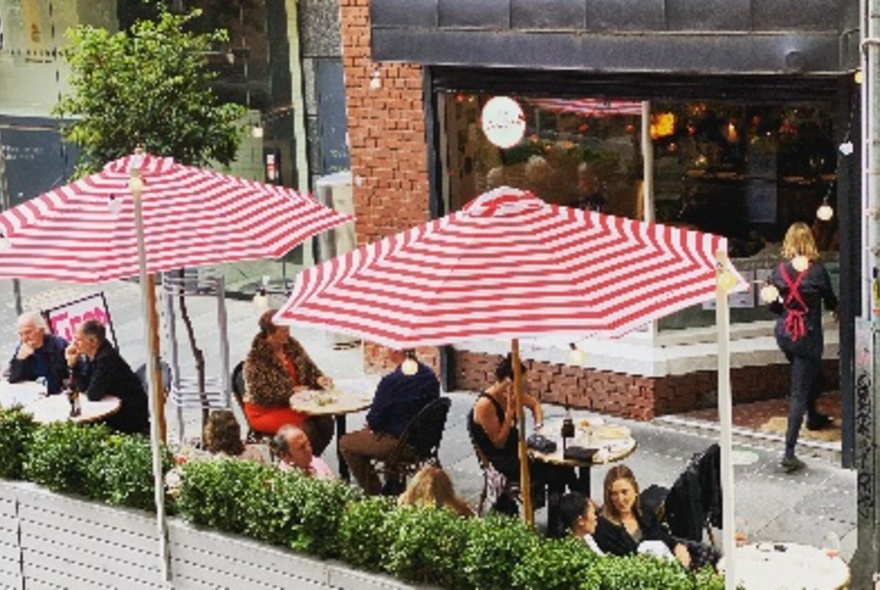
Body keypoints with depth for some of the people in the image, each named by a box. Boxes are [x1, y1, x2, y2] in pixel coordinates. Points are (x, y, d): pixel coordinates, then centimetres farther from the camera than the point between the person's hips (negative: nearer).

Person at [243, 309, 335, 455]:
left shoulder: (292, 345, 2)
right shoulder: (256, 358, -17)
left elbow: (309, 369, 12)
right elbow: (261, 394, -20)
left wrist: (319, 379, -10)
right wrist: (292, 391, -19)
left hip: (294, 402, 7)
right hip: (266, 410, -6)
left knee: (326, 421, -19)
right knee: (307, 428, -29)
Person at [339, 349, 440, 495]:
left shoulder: (390, 381, -26)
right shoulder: (430, 375, -5)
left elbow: (375, 422, -18)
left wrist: (370, 424, 8)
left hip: (398, 443, -8)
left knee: (345, 443, 13)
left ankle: (374, 492, 17)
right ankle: (392, 484, 35)